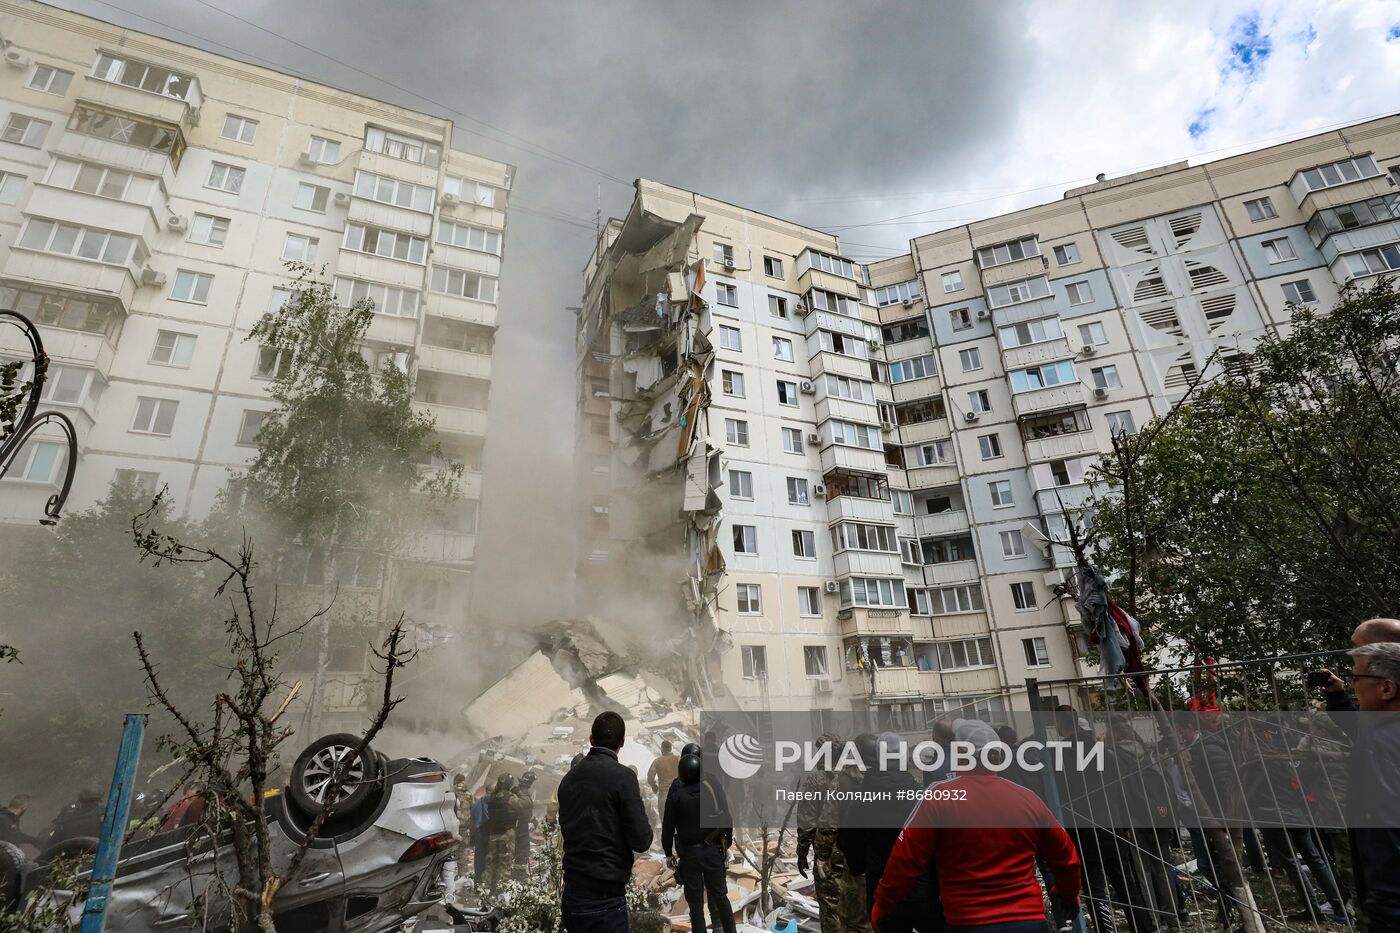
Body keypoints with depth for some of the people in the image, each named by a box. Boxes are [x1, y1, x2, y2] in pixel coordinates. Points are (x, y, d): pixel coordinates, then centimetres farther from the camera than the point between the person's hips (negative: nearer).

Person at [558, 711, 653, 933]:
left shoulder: (569, 778, 4)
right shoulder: (622, 776, -15)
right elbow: (641, 840, -15)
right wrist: (637, 803, 3)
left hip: (572, 896, 7)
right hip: (605, 899, -7)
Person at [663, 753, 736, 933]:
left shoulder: (676, 796, -10)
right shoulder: (715, 790, -4)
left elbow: (668, 827, -6)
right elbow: (728, 820, 0)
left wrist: (668, 853, 6)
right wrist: (726, 844, 12)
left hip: (689, 853, -2)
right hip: (713, 850, 2)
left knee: (695, 901, 9)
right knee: (720, 896, 14)